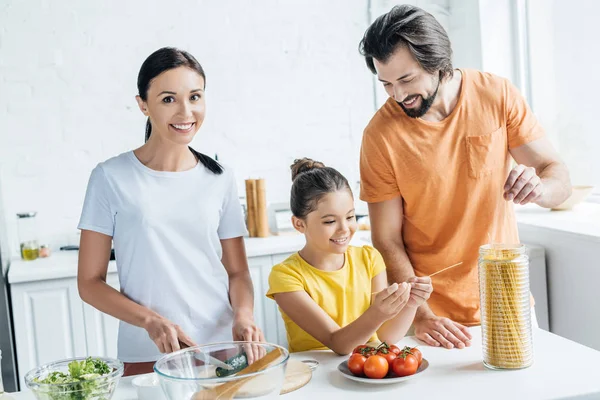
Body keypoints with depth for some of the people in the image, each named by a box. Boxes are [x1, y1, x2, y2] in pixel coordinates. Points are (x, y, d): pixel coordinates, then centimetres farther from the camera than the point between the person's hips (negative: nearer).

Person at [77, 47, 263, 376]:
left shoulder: (219, 179, 3)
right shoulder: (111, 177, -6)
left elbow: (237, 271, 8)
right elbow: (90, 282, -3)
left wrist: (243, 314, -12)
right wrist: (150, 320, -18)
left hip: (222, 350, 3)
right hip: (146, 358, -2)